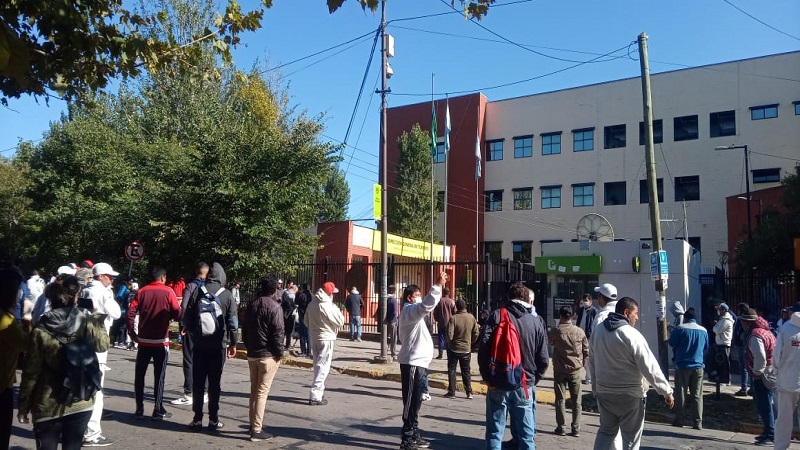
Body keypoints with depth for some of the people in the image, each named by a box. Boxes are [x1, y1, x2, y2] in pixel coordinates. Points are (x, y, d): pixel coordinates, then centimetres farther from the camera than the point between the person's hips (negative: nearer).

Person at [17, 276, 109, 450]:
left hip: (48, 405, -1)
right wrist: (99, 320, 18)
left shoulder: (41, 331, -10)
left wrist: (23, 406, 4)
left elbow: (31, 373, -6)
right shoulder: (88, 322, -8)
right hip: (81, 402, 1)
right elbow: (103, 345, 10)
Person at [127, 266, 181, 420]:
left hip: (143, 340, 3)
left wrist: (132, 332, 5)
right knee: (159, 376, 4)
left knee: (139, 375, 13)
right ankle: (158, 411, 6)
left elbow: (131, 313, -4)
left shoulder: (142, 292, 3)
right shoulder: (168, 292, -5)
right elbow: (177, 314, -9)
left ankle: (139, 409, 15)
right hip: (161, 340, -2)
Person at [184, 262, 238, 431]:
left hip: (199, 344, 1)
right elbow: (232, 322, -4)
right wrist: (233, 344, 5)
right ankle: (213, 420, 9)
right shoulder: (226, 294, -5)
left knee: (198, 382, 8)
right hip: (218, 344, -1)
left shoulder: (197, 291, -2)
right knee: (214, 383, 6)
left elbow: (188, 316, 1)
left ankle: (197, 419, 11)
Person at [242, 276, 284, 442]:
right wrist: (279, 353, -7)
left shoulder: (251, 305, 10)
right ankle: (256, 430, -2)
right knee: (262, 391, -4)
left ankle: (253, 424, 24)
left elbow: (244, 329, 15)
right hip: (268, 355, -7)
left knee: (254, 390, 16)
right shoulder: (274, 307, -13)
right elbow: (278, 332, -15)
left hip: (252, 354, 7)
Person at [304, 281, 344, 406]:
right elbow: (340, 322, -13)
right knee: (323, 367, -2)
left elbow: (306, 321, 12)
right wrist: (336, 308, -3)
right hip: (326, 339, -7)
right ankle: (315, 396, -4)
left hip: (314, 338, 7)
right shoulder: (328, 307, -19)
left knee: (318, 366, 18)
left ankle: (319, 392, 28)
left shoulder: (311, 304, 3)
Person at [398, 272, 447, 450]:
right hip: (412, 364, -11)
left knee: (415, 402, 17)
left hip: (419, 363, 11)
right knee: (410, 403, -7)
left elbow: (428, 306, 24)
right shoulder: (409, 310, -15)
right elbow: (427, 305, -31)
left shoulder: (414, 312, 21)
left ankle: (413, 436, 27)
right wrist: (438, 285, -34)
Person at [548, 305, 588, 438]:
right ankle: (576, 428, 12)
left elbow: (549, 342, 10)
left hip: (560, 370, -1)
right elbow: (586, 350, 1)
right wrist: (582, 363, 14)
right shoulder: (580, 331, -5)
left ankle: (560, 427, 12)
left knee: (560, 399, 8)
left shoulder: (556, 331, -10)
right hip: (575, 369, 1)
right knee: (576, 400, 10)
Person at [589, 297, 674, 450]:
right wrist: (667, 391, -7)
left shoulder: (598, 330, 0)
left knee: (606, 431, 19)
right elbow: (650, 367, -17)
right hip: (629, 395, -6)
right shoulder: (632, 335, -19)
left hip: (604, 392, 6)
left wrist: (595, 387, 19)